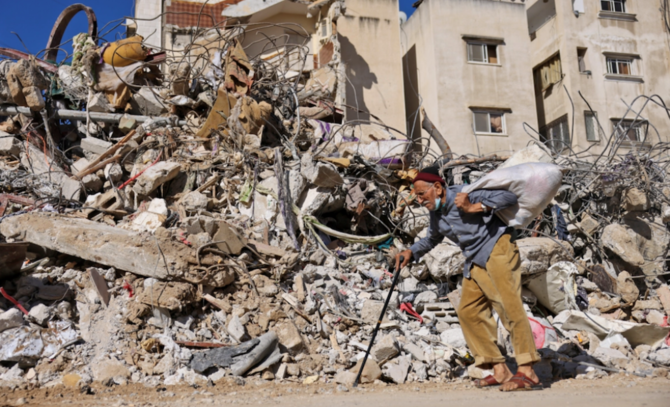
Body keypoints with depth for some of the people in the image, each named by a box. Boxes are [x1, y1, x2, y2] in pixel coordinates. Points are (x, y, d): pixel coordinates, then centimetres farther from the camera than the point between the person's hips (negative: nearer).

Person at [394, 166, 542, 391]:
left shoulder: (464, 194, -13)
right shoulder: (436, 214, 10)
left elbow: (509, 197, -16)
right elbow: (431, 239, 29)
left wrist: (474, 208, -20)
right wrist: (410, 252, 14)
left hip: (497, 248, -8)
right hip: (475, 261, 9)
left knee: (508, 305, -16)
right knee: (469, 311, 1)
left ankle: (527, 372, -14)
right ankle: (499, 370, 4)